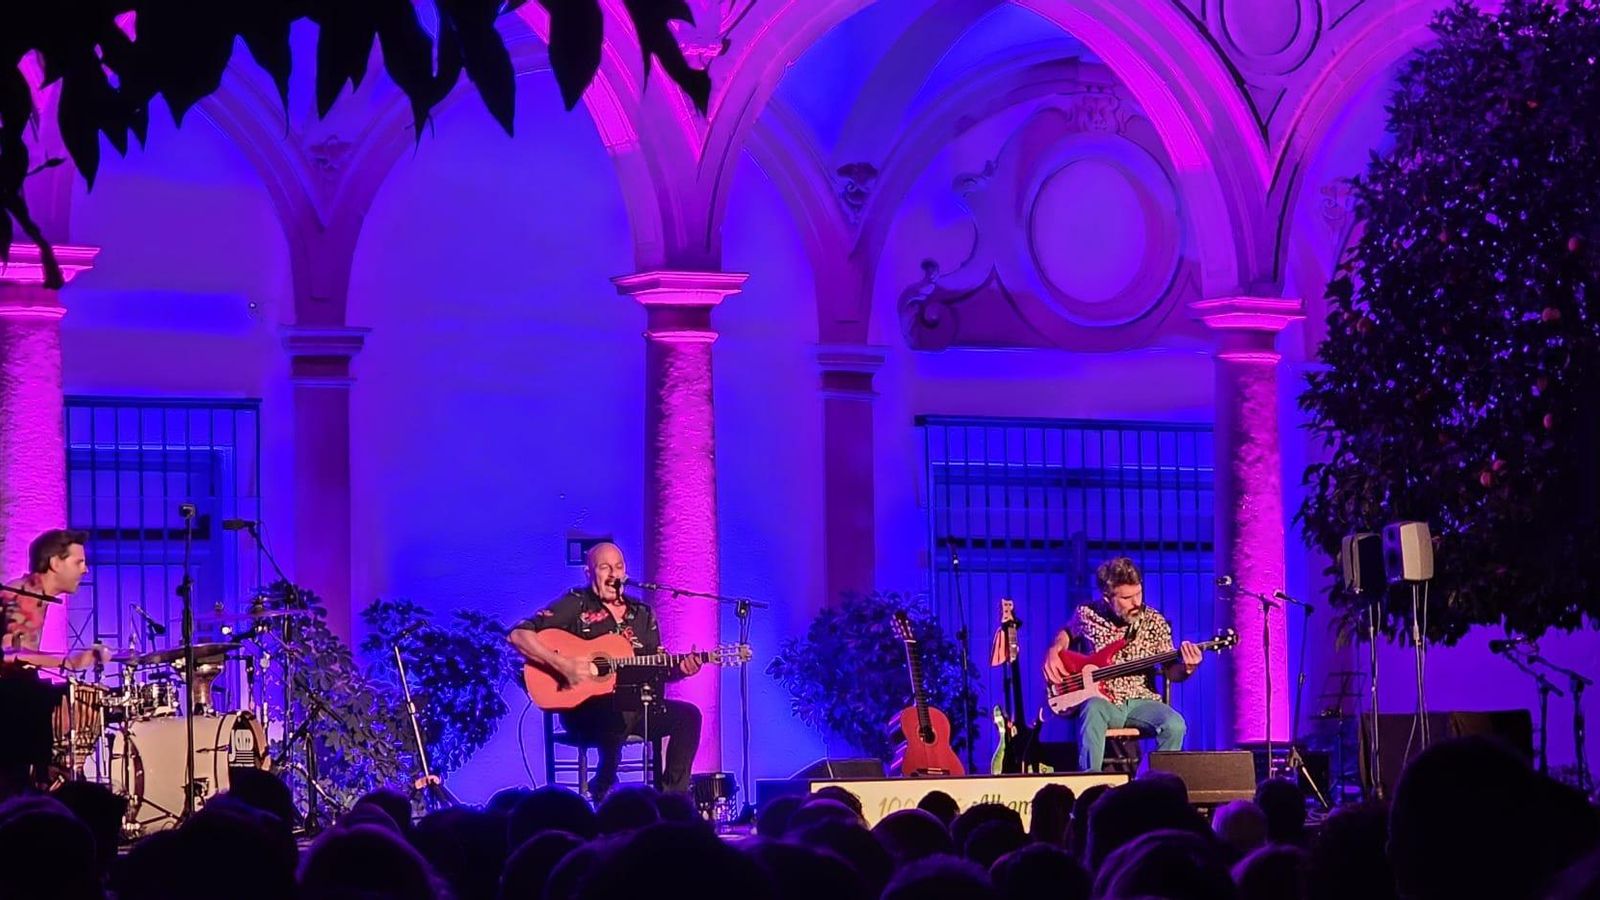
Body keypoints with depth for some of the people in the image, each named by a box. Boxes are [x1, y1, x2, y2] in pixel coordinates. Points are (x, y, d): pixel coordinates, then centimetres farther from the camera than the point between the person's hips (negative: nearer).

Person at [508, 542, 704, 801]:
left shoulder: (642, 614, 16)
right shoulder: (575, 605, -2)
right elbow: (518, 634, -12)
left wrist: (681, 669, -7)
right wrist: (563, 664, -23)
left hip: (632, 704, 6)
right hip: (585, 709, -6)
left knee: (687, 715, -14)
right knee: (617, 716, -38)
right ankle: (602, 794, -12)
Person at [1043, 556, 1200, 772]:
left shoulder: (1154, 622, -1)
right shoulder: (1086, 615, -1)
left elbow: (1171, 672, 2)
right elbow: (1066, 635, 22)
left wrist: (1187, 668, -21)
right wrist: (1054, 652, 1)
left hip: (1140, 702, 1)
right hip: (1102, 700, -1)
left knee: (1174, 725, -29)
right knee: (1093, 710, -38)